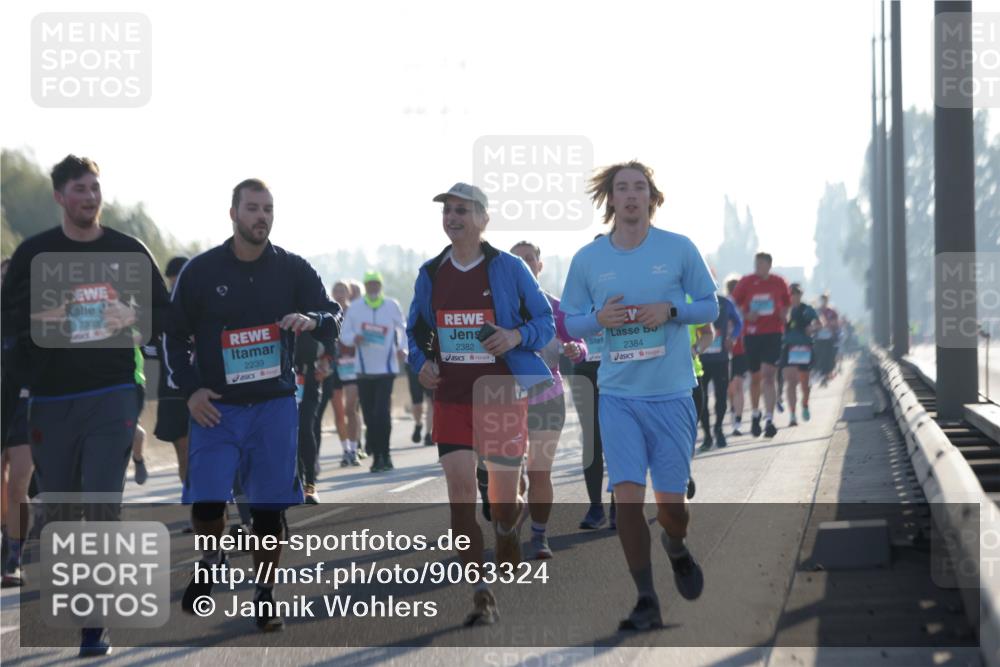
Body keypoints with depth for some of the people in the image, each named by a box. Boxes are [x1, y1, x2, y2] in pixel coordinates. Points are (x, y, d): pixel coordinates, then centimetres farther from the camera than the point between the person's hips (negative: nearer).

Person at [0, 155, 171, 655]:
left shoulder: (129, 252, 7)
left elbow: (163, 311, 13)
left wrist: (132, 318, -7)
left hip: (112, 395, -1)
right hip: (50, 399, 1)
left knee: (103, 503, -11)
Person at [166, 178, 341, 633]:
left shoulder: (293, 270, 3)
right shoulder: (201, 271, 0)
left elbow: (333, 322, 4)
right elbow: (175, 335, 7)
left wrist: (312, 320, -20)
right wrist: (190, 388, -5)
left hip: (274, 406, 1)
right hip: (215, 407, -1)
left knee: (268, 507, 2)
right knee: (205, 500, -11)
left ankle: (265, 595, 16)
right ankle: (209, 561, 20)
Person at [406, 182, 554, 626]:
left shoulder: (508, 268, -4)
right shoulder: (431, 274, 6)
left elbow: (545, 322, 1)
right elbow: (416, 330, 18)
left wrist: (517, 336, -19)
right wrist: (422, 363, -1)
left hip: (503, 394, -2)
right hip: (451, 397, 2)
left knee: (504, 497, 6)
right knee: (459, 491, -11)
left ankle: (509, 535, 44)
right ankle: (481, 597, -7)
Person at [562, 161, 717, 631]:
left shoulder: (679, 249, 0)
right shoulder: (587, 259, 3)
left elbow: (710, 307, 6)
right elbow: (568, 322, 10)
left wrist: (671, 310, -13)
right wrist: (598, 319, -12)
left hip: (672, 393, -1)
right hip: (618, 394, 1)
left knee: (670, 500, 1)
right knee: (627, 494, -10)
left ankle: (677, 550, 37)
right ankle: (646, 602, 0)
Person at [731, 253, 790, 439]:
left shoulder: (779, 283, 3)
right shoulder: (745, 282, 1)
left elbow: (786, 305, 17)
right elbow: (734, 305, 6)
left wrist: (782, 316, -4)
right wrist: (747, 316, -12)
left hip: (773, 334, -1)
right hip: (751, 333, 1)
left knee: (768, 375, -14)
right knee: (755, 377, 11)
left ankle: (769, 419, -17)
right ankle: (756, 413, 34)